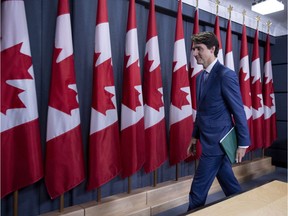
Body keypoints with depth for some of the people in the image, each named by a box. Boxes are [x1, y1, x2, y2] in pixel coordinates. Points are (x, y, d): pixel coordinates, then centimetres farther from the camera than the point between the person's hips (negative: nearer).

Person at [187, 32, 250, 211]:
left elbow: (239, 111, -13)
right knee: (229, 184, 22)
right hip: (210, 140, 8)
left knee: (198, 191, 1)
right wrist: (195, 136, 16)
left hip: (218, 142, -8)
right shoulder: (201, 76, 10)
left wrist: (243, 143, -9)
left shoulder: (226, 75, -16)